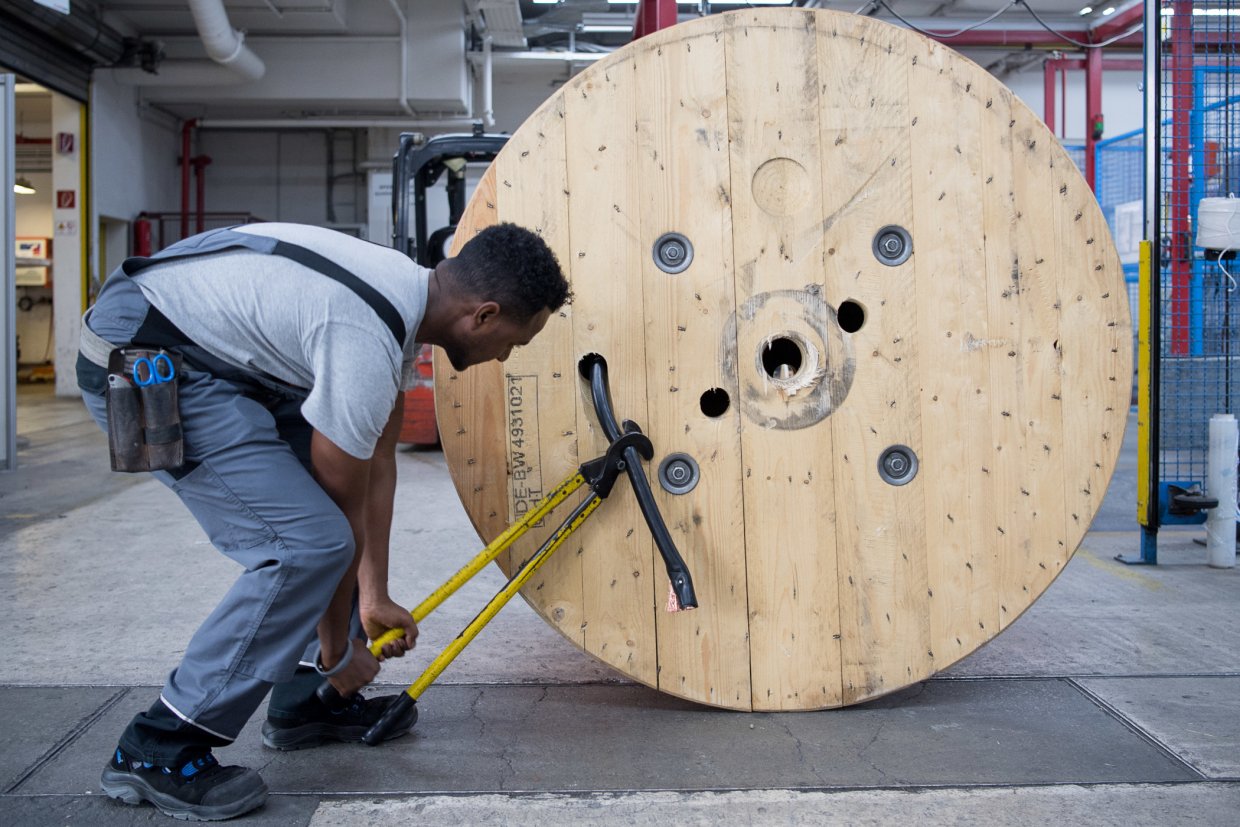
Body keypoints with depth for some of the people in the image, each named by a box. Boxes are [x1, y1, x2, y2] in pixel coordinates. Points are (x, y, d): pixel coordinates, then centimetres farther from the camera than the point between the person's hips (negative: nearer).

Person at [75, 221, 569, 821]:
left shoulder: (411, 295, 3)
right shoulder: (366, 343, -27)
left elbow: (376, 463, 7)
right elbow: (341, 511, -18)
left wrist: (374, 598, 9)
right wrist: (337, 650, -3)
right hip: (143, 360, -11)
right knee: (308, 542, -18)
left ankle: (304, 703, 21)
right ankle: (158, 749, -6)